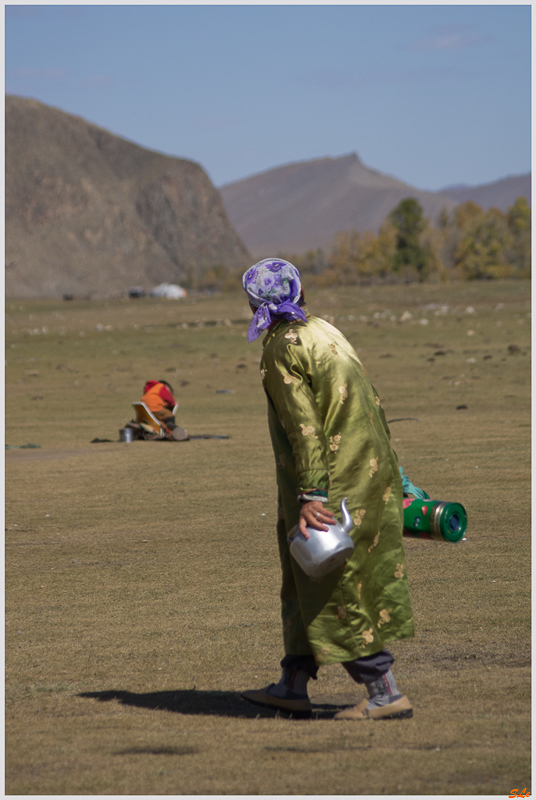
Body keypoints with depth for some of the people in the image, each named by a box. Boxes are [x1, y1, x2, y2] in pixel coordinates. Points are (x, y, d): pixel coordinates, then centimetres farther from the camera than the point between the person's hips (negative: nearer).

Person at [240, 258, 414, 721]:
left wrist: (311, 493, -22)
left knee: (336, 590, -2)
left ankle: (385, 694, -1)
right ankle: (294, 686, 22)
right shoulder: (327, 334, 14)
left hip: (330, 484, -9)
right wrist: (389, 477, 21)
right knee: (307, 583, 16)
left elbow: (303, 426, -20)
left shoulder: (282, 349, -12)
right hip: (370, 472, 9)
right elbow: (372, 406, 16)